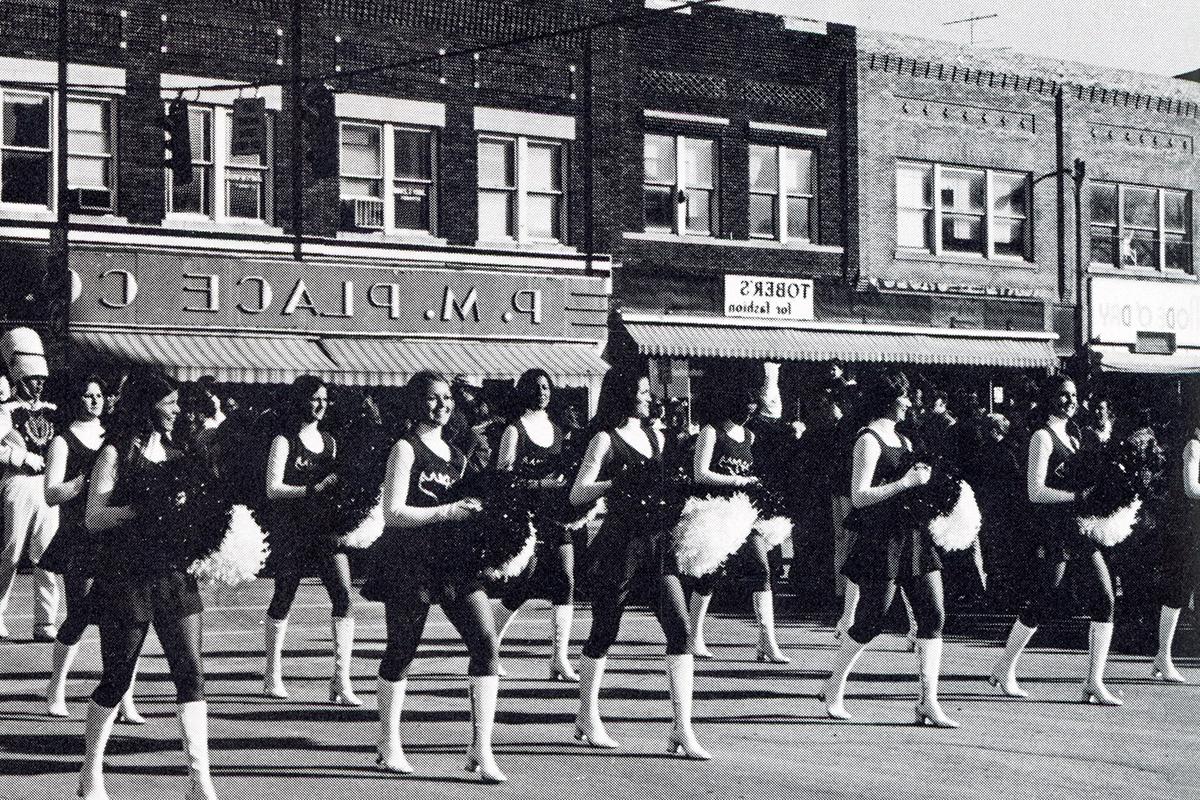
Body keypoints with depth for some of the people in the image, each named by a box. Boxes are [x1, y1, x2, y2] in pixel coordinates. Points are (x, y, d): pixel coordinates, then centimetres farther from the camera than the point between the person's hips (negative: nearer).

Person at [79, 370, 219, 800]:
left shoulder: (178, 453, 13)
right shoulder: (117, 453, -3)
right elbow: (93, 519, -10)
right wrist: (144, 509, -19)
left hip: (174, 574, 5)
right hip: (125, 576, -5)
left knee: (191, 672, -5)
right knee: (117, 677, 3)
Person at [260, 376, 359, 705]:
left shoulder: (329, 441, 15)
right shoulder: (284, 441, -2)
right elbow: (273, 489, -10)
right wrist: (313, 489, -19)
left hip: (326, 526, 4)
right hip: (291, 530, -4)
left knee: (343, 594, -12)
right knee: (283, 598, 6)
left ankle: (342, 681, -13)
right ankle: (272, 675, 24)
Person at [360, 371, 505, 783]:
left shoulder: (456, 455, 16)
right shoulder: (406, 449, -5)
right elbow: (392, 513, -13)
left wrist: (477, 514, 6)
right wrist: (446, 512, -19)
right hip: (409, 561, -6)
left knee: (487, 641, -10)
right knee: (401, 651, 3)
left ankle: (481, 749, -8)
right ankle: (389, 745, 22)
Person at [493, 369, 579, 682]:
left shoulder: (555, 429, 15)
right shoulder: (515, 430, -4)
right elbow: (503, 478, -9)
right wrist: (540, 484, -18)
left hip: (557, 513, 6)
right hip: (528, 514, -6)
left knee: (566, 581, -6)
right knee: (523, 585, -5)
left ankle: (559, 659, -5)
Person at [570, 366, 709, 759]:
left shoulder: (655, 438, 15)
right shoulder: (605, 440, -4)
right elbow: (577, 494, -11)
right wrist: (619, 481, -22)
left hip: (657, 542, 6)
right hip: (619, 545, -5)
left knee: (680, 630, -7)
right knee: (604, 633, 6)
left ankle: (683, 729, -6)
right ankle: (587, 718, 25)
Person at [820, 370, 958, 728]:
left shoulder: (901, 440, 18)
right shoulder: (868, 440, -9)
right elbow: (859, 497, -17)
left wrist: (922, 480, 7)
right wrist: (906, 483, -17)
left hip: (913, 536, 8)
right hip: (881, 539, -8)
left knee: (933, 614, -2)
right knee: (871, 621, -2)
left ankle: (928, 701, -1)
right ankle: (834, 687, 19)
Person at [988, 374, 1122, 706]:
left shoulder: (1072, 436, 18)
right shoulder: (1043, 436, -6)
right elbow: (1036, 491, -14)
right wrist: (1079, 496, -18)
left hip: (1080, 527, 8)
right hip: (1054, 528, -8)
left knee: (1104, 598, -3)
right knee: (1043, 602, -2)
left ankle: (1094, 683, 0)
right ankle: (1003, 670, 17)